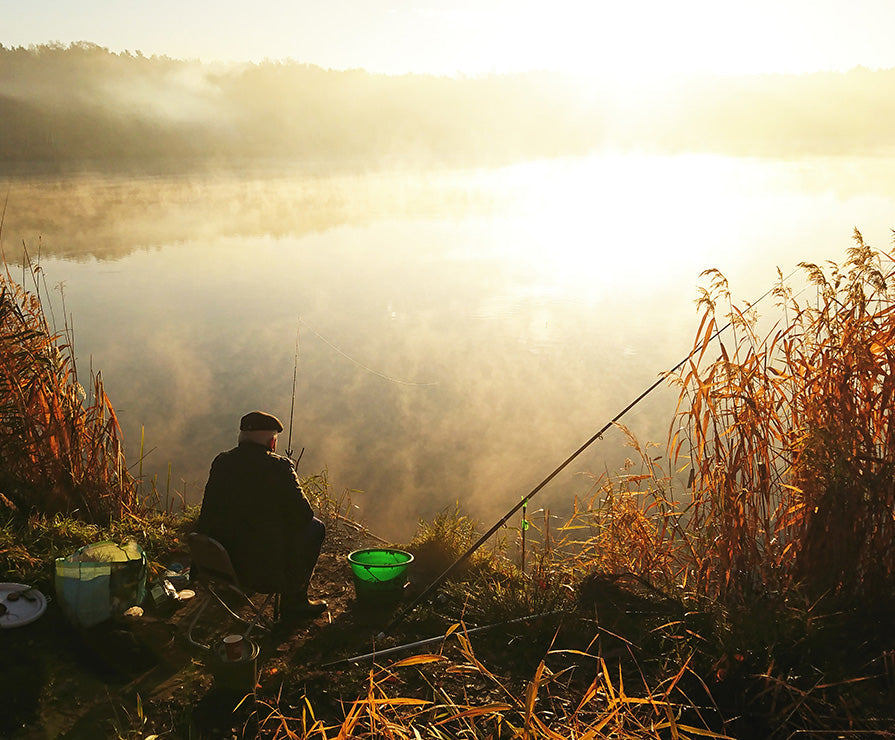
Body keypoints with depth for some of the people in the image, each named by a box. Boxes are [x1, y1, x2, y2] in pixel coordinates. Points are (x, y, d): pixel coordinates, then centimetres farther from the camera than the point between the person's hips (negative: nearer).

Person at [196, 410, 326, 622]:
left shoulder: (221, 462, 2)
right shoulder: (279, 466, -17)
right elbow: (303, 514, -12)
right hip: (263, 568, -7)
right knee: (315, 527, 15)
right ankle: (294, 602, 19)